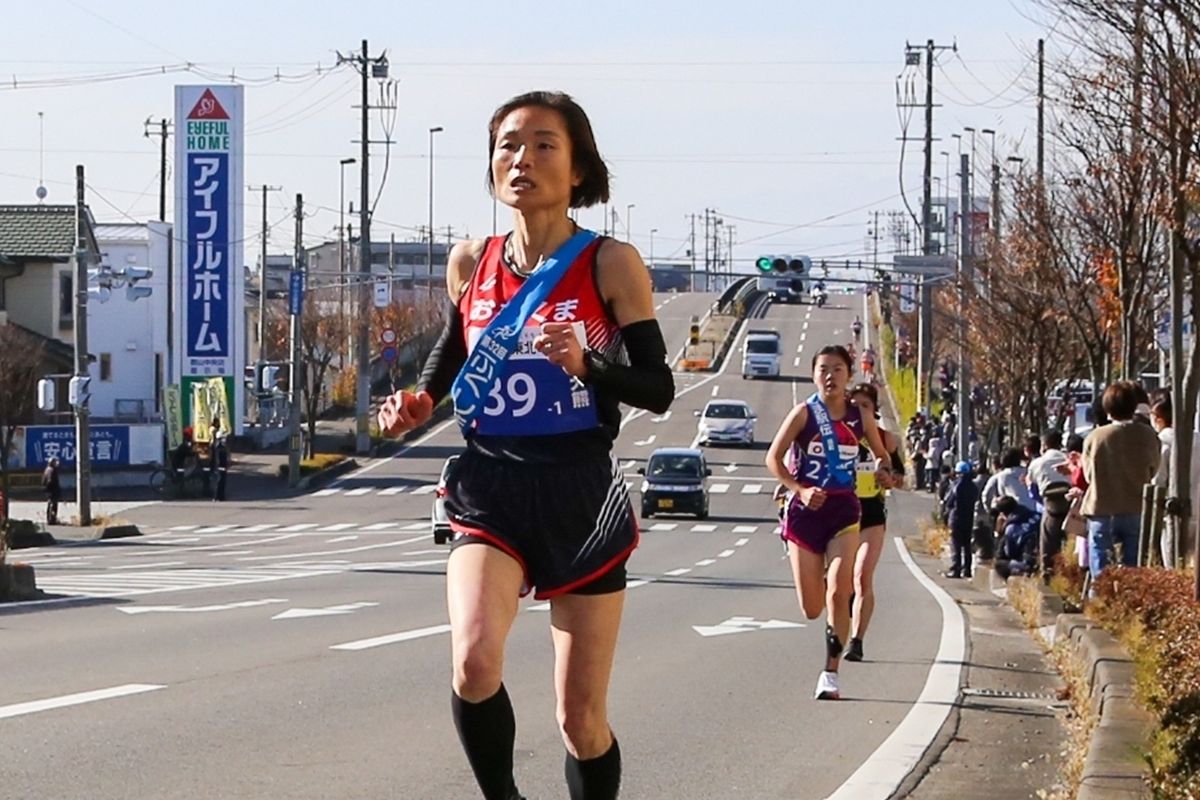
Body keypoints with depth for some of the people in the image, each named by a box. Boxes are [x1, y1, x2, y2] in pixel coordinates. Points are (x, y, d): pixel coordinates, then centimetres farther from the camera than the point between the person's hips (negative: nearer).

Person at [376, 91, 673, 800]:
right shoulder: (470, 263, 6)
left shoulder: (611, 265, -5)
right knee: (474, 660, -26)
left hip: (583, 498, -2)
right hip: (491, 491, 2)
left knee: (582, 716, 3)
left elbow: (659, 390, -5)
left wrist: (586, 366, -23)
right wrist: (419, 403, 4)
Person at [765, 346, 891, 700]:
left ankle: (830, 674, -11)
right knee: (812, 609, 2)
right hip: (806, 510, -1)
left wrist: (882, 472, -4)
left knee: (838, 593, -16)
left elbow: (881, 454, 20)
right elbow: (773, 458, -5)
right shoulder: (804, 414, -4)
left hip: (844, 511, 1)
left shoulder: (860, 417, 5)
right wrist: (800, 489, -20)